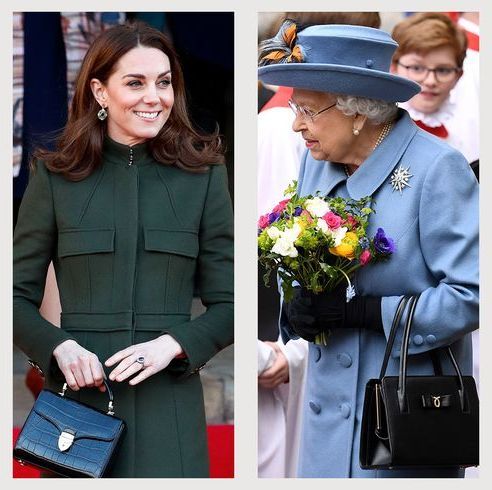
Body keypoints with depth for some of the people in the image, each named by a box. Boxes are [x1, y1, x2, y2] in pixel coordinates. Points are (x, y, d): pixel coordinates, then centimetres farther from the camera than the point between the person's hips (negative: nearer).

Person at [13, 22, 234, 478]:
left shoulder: (202, 174, 5)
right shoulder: (56, 175, 5)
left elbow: (227, 304, 6)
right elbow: (18, 297, 7)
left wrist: (173, 344, -12)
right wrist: (58, 347, -12)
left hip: (168, 402, 0)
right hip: (78, 393, 0)